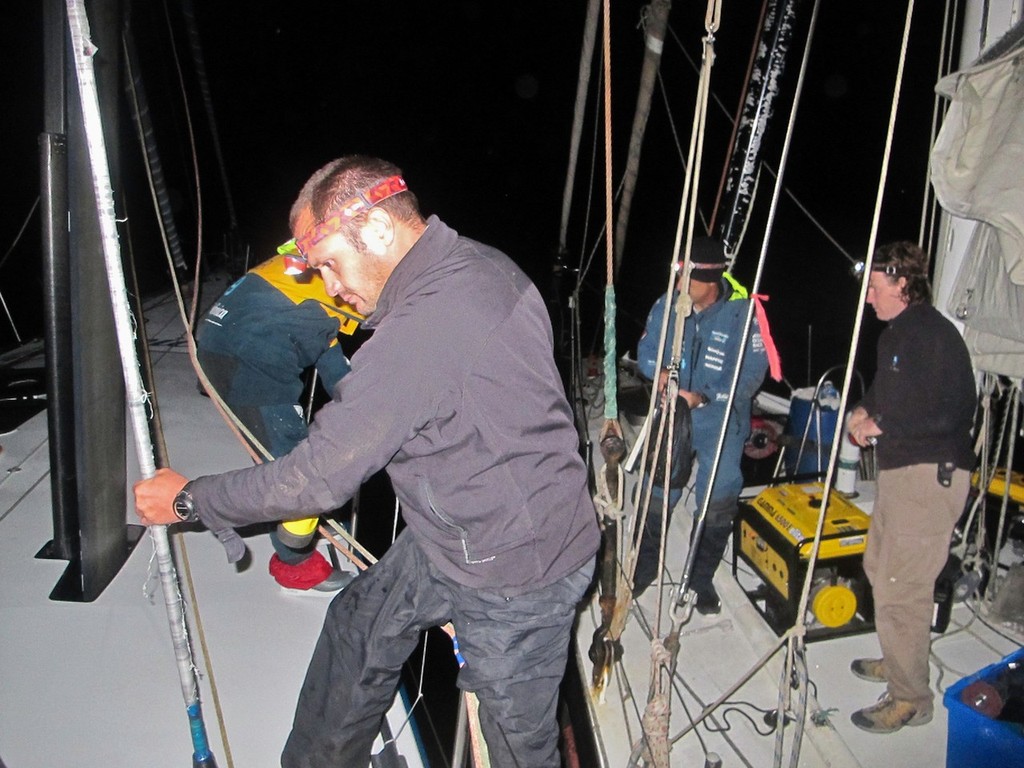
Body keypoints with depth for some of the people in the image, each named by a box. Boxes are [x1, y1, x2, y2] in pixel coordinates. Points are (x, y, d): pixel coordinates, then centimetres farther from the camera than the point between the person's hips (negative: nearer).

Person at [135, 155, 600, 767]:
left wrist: (190, 499, -9)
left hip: (514, 578, -9)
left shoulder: (423, 327, -32)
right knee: (358, 625, 22)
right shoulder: (485, 265, -3)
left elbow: (319, 477, -24)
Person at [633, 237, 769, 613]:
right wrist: (659, 371, -19)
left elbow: (751, 373, -16)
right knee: (658, 495, 11)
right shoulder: (667, 305, -9)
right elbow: (646, 350, 3)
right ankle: (646, 567, 32)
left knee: (717, 503, 9)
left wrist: (703, 396, -26)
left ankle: (702, 578, 31)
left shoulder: (742, 312, -18)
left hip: (722, 425, -2)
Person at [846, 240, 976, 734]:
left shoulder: (933, 334, -18)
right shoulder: (895, 333, 14)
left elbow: (949, 412, -26)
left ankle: (911, 698, 10)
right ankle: (899, 660, 41)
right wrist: (865, 411, 6)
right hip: (899, 471, 11)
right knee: (881, 568, 22)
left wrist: (880, 425, -17)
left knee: (900, 588, -6)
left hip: (931, 476, -11)